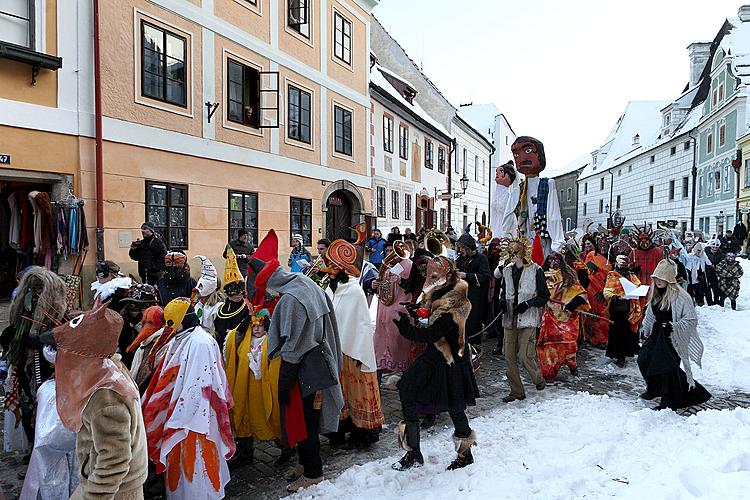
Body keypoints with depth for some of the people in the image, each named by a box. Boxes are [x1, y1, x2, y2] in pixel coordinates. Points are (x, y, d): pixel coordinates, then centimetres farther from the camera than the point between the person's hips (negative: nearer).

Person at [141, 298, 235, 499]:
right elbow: (171, 378, 13)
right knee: (180, 459, 21)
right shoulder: (183, 339, 6)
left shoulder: (199, 343, -23)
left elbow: (196, 387, -25)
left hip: (194, 417, -9)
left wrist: (178, 421, -21)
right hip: (181, 411, 9)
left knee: (193, 463, 5)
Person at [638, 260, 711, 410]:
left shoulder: (681, 296, -19)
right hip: (657, 334, 8)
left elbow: (691, 320, -20)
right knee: (643, 359, 7)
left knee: (667, 366, -7)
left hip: (673, 338, -8)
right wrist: (644, 329, 21)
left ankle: (669, 401, 10)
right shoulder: (656, 294, 6)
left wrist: (673, 326, -28)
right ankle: (654, 389, 32)